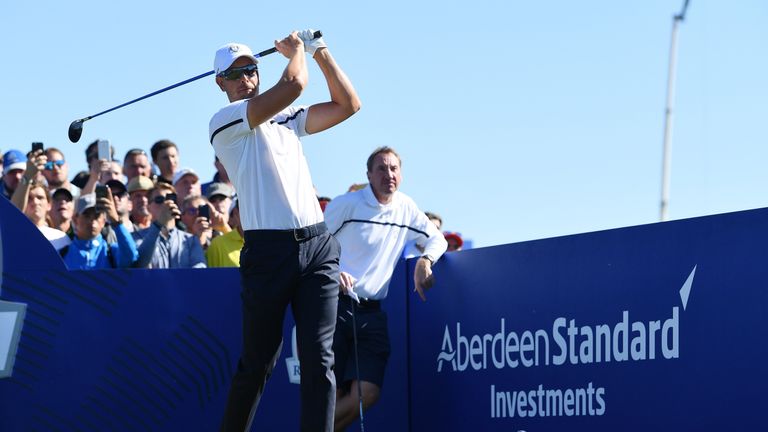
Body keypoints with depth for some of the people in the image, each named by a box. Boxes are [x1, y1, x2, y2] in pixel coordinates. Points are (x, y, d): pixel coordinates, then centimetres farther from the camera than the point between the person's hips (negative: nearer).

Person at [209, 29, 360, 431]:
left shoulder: (287, 118, 22)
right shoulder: (224, 121, 0)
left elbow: (347, 104, 17)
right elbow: (293, 84, -9)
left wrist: (319, 51, 15)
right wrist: (296, 49, 10)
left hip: (317, 244, 5)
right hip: (268, 249, -4)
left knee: (318, 358, -7)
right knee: (257, 362, 1)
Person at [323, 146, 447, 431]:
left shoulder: (406, 208, 11)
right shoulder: (346, 204, -3)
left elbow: (437, 239, 19)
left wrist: (425, 260, -4)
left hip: (372, 314, 4)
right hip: (336, 307, -4)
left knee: (367, 393, -10)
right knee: (332, 394, -10)